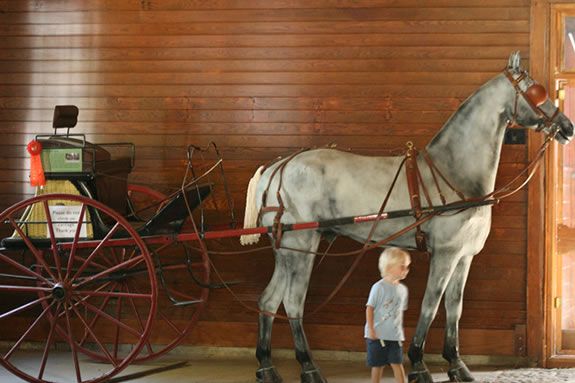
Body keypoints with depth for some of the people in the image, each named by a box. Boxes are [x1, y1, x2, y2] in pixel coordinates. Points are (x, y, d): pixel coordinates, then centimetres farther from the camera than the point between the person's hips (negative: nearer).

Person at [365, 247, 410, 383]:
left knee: (397, 364, 0)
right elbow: (370, 308, -10)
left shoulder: (402, 289, 6)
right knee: (378, 365, 4)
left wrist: (400, 330, 14)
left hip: (395, 335, 4)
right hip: (378, 334, -4)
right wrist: (371, 330, -13)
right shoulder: (379, 287, -12)